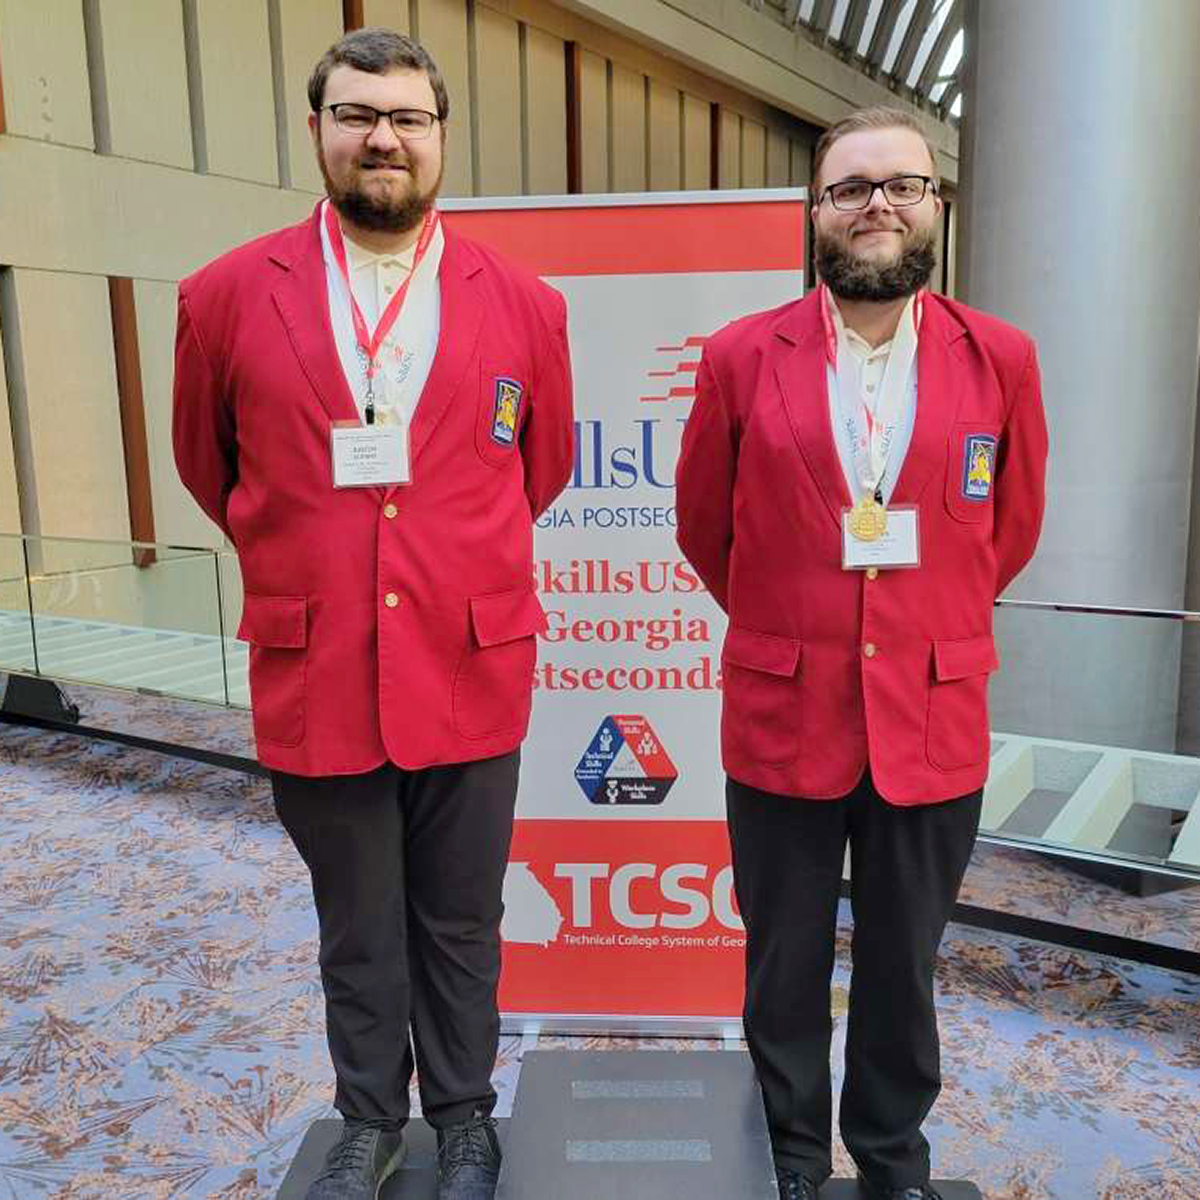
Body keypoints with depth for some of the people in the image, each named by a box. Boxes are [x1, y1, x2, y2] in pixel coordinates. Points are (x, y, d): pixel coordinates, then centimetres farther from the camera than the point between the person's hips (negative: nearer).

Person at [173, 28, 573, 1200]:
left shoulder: (524, 305, 1)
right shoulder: (226, 297, 0)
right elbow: (208, 466, 13)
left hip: (468, 677, 0)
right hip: (315, 680, 0)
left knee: (461, 925, 16)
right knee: (357, 933, 17)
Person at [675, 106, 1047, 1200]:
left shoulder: (1001, 359, 0)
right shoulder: (741, 357, -3)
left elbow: (1012, 530, 11)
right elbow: (703, 524, 7)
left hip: (934, 723, 1)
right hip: (783, 717, 0)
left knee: (904, 969, 16)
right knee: (784, 968, 14)